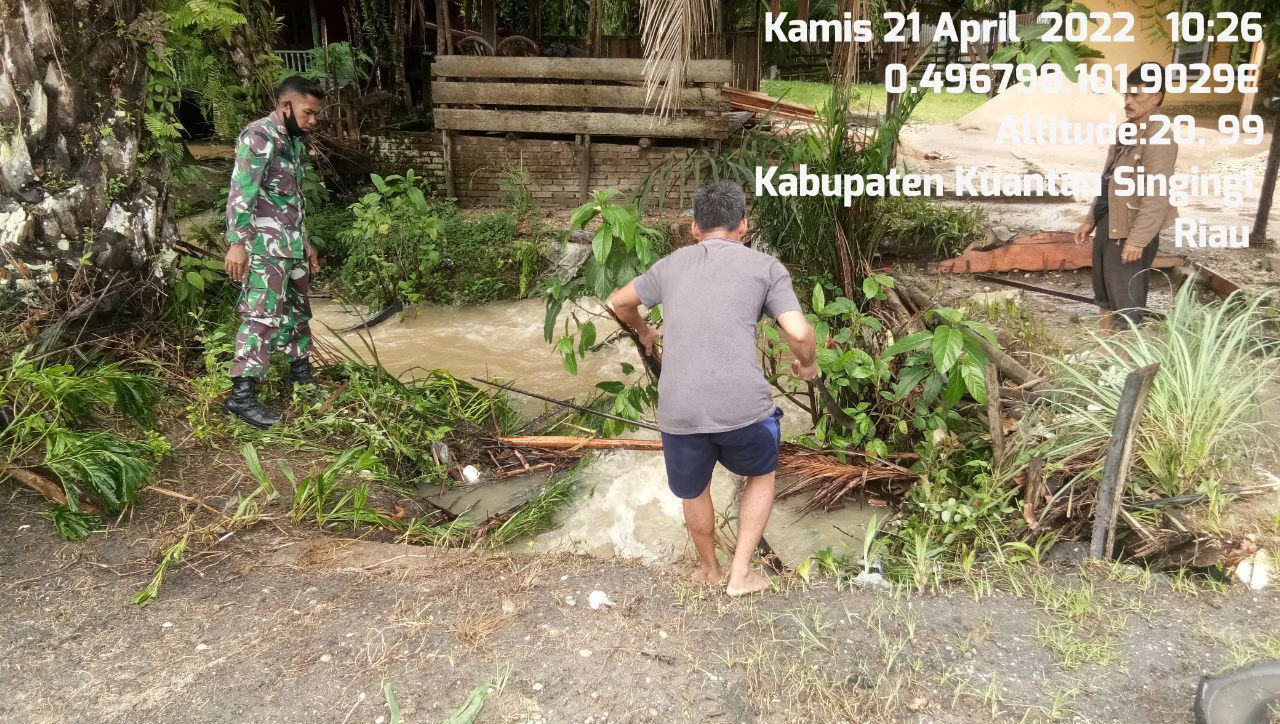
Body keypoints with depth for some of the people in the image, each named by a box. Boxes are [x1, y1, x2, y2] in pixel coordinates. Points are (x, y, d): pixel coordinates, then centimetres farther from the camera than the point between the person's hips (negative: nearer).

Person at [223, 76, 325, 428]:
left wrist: (306, 243, 26)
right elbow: (241, 192, -18)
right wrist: (237, 242, -24)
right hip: (264, 247, -9)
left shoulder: (295, 143, 17)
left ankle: (300, 372, 33)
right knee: (262, 316, -11)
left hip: (292, 246, 9)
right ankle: (242, 395, -9)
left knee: (298, 310, 18)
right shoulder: (258, 136, -11)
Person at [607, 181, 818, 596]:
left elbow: (618, 303, 33)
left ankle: (709, 570, 50)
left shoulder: (671, 264, 18)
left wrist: (644, 332, 53)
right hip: (744, 406, -2)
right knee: (762, 474, 29)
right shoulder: (765, 266, 8)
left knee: (693, 491, 28)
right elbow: (799, 333, -4)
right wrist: (807, 365, 18)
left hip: (679, 410, 2)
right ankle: (741, 574, 30)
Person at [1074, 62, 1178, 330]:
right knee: (1103, 285, 20)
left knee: (1126, 296, 0)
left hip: (1131, 229, -9)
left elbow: (1157, 194, -23)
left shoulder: (1159, 136, -18)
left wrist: (1137, 240, -24)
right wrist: (1090, 219, 17)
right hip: (1108, 223, 9)